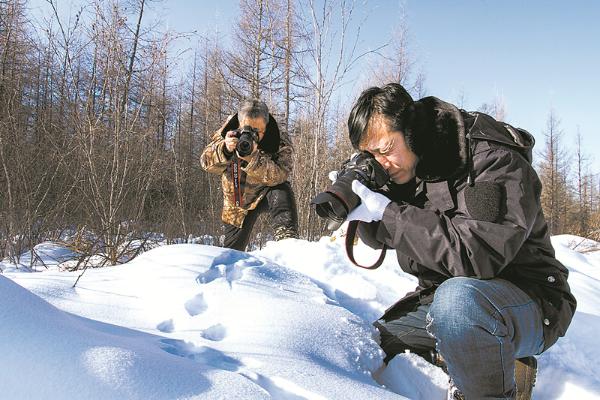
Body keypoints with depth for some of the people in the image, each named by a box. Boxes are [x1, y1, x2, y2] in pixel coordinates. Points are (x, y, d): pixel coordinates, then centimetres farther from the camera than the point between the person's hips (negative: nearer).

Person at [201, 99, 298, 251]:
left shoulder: (280, 144, -22)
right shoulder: (229, 132, -15)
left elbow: (279, 176, -34)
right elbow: (206, 162, -20)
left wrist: (253, 158, -48)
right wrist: (225, 149, -41)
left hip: (267, 193, -2)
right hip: (237, 199, 2)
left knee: (282, 192, -36)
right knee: (232, 249, 8)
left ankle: (287, 239, -40)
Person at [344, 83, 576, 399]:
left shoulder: (496, 162, -20)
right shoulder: (405, 167, 1)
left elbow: (479, 256, -33)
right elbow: (381, 238, 10)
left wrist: (388, 211, -31)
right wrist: (363, 207, -13)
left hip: (527, 304, -7)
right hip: (443, 296, 7)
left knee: (456, 299, -40)